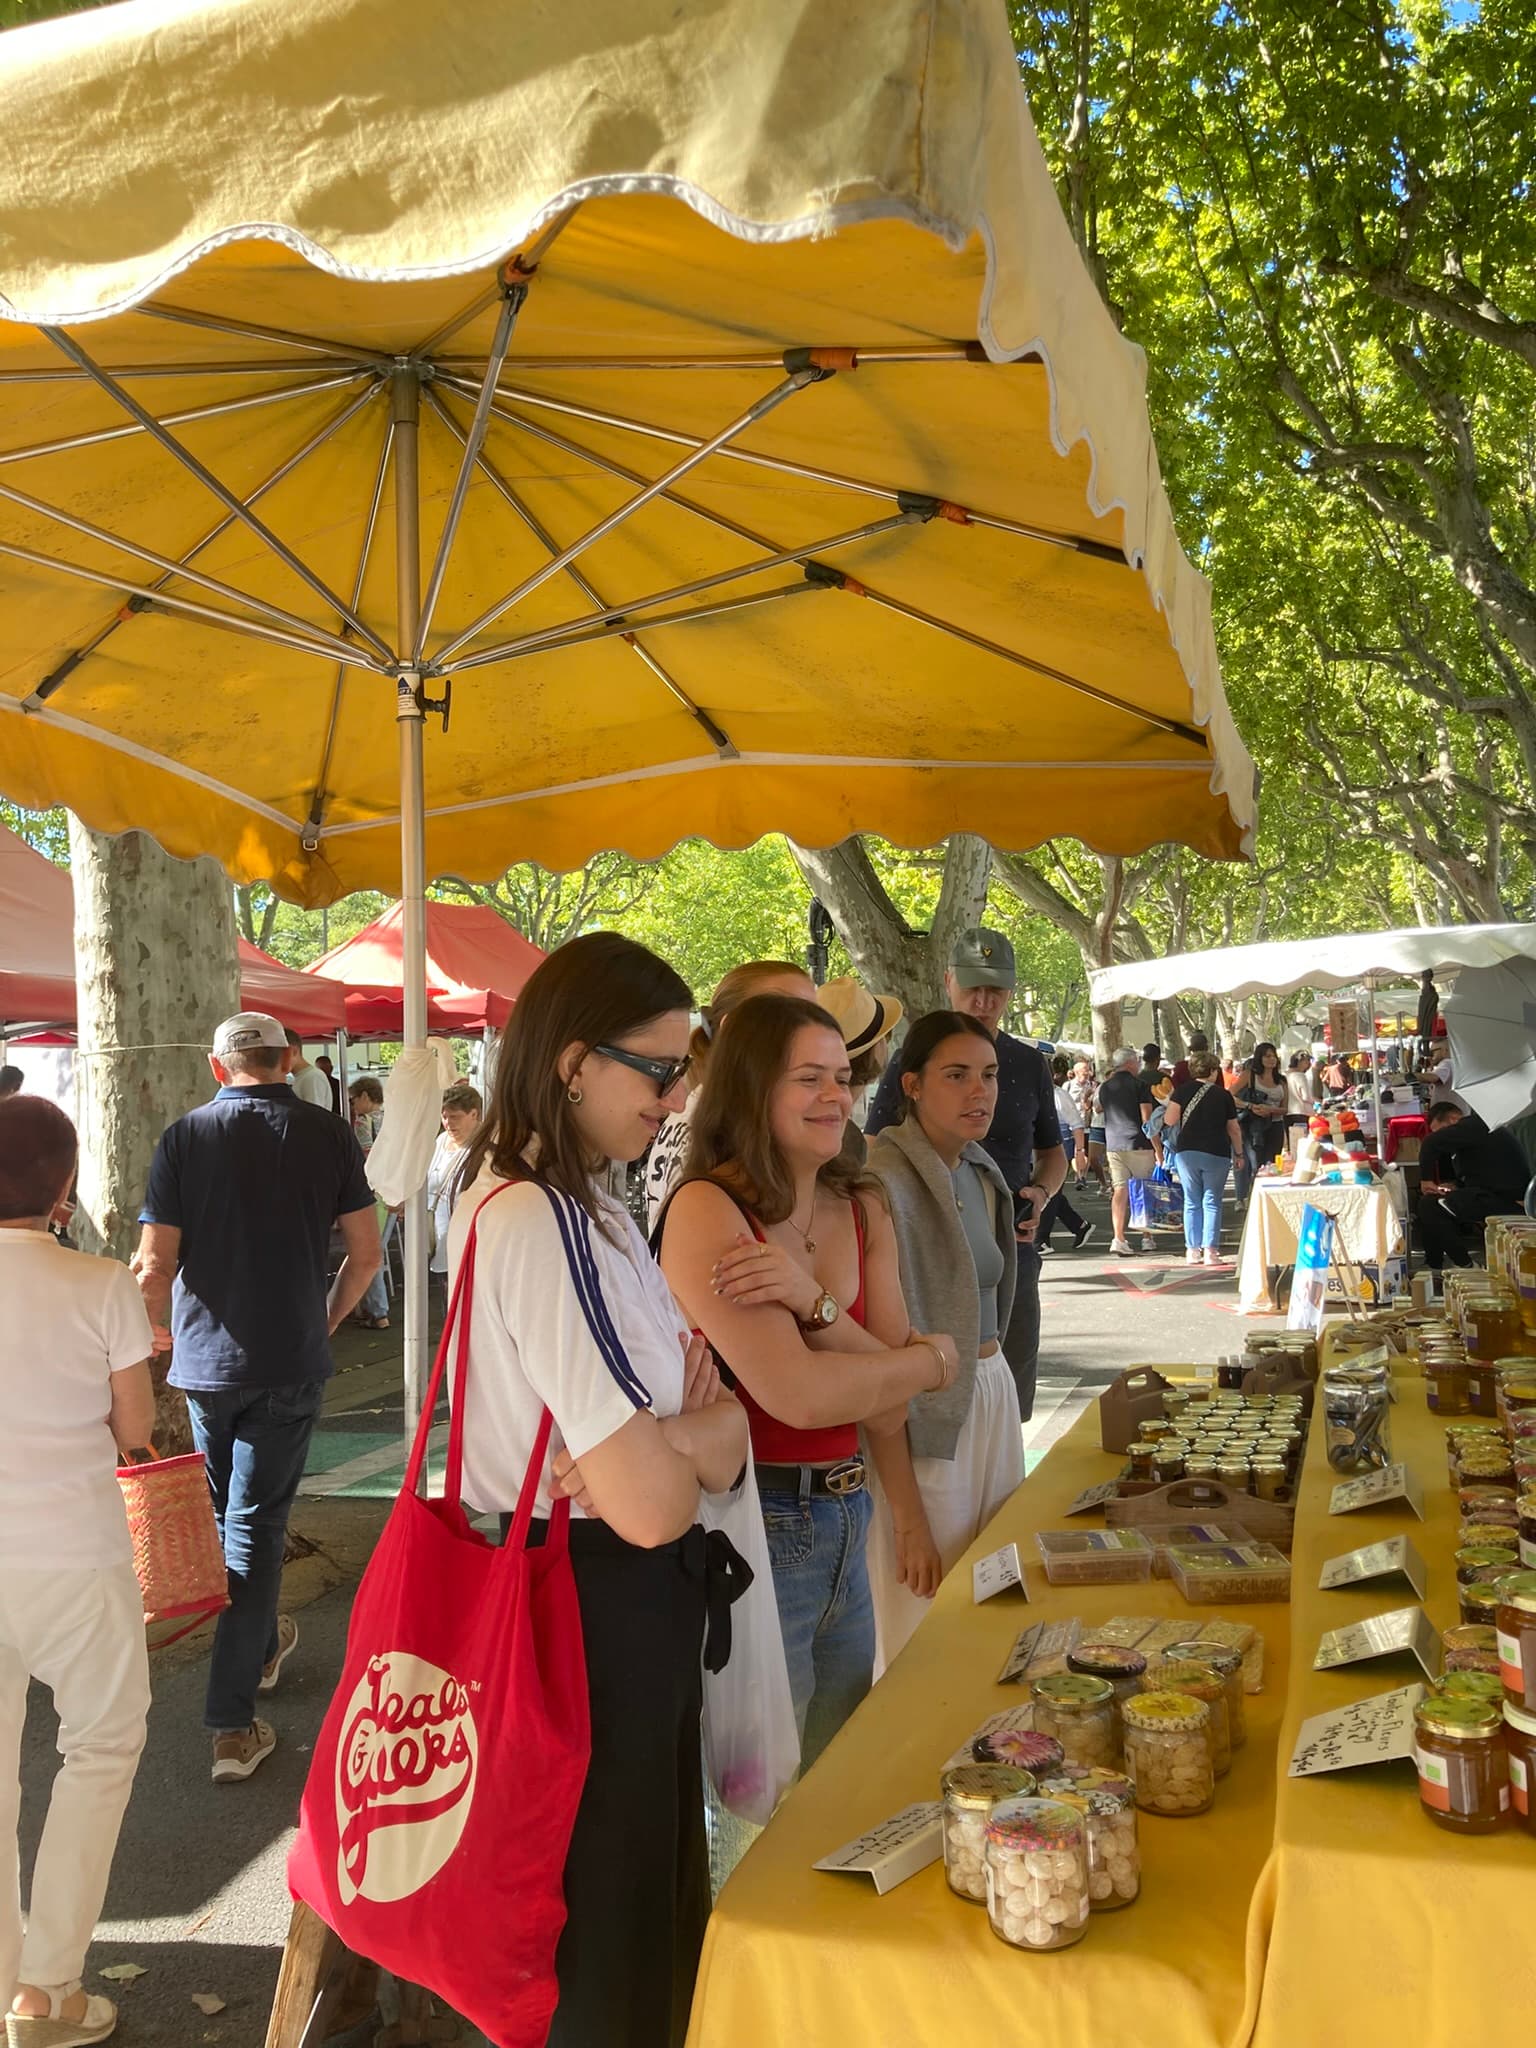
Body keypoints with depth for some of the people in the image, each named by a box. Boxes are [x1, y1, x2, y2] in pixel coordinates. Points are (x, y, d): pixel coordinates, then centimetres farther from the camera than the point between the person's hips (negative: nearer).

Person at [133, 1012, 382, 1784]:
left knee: (222, 1515, 21)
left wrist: (165, 1331, 9)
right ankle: (232, 1721, 5)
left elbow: (154, 1266, -10)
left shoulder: (185, 1137, -6)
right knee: (255, 1526, 5)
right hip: (289, 1364, -1)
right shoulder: (327, 1135, -5)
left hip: (204, 1362, 1)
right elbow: (365, 1253, -4)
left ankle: (259, 1644, 40)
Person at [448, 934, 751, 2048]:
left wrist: (673, 1440, -16)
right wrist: (690, 1449, -7)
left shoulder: (581, 1206, 6)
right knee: (604, 1947, 12)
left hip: (621, 1602, 9)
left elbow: (726, 1428, 5)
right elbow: (650, 1505, -27)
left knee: (649, 1895, 26)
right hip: (599, 1611, -9)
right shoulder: (544, 1227, -25)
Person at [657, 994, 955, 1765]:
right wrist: (935, 1359, -7)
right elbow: (797, 1394, -23)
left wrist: (811, 1300, -19)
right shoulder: (706, 1211, -16)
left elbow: (889, 1411, -2)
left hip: (844, 1528, 7)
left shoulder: (862, 1211, 5)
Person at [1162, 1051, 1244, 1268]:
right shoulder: (1224, 1095, 2)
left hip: (1187, 1152, 1)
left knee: (1191, 1201, 9)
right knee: (1212, 1202, 4)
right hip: (1217, 1154, -1)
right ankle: (1210, 1250, -1)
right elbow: (1234, 1129, 8)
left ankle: (1192, 1250, 7)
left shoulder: (1183, 1090, 0)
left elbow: (1170, 1120, -7)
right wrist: (1239, 1154, 20)